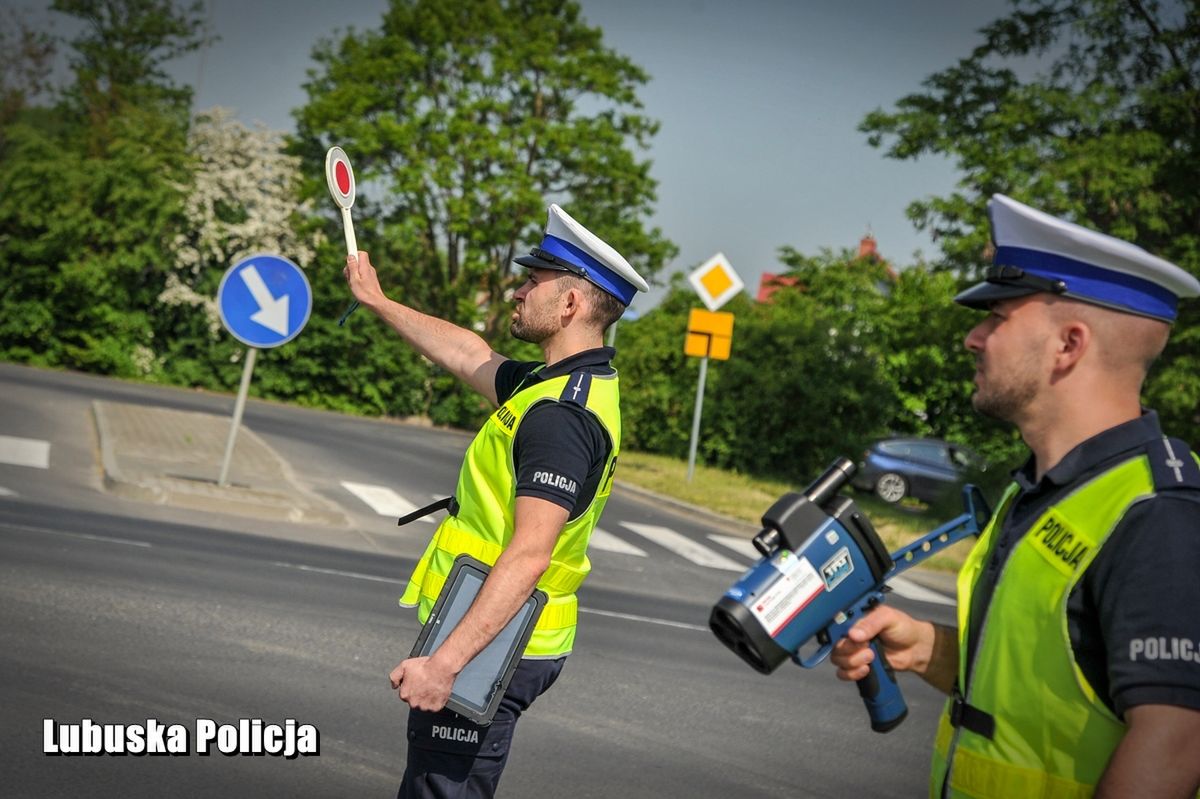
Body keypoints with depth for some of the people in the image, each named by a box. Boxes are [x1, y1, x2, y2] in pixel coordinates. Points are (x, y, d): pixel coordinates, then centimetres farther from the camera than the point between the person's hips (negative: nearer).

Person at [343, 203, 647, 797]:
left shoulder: (560, 414, -21)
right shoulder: (575, 385, 10)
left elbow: (529, 556, -29)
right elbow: (470, 356, 27)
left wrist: (446, 661, -32)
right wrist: (376, 301, 36)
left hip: (488, 648, -10)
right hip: (494, 642, 10)